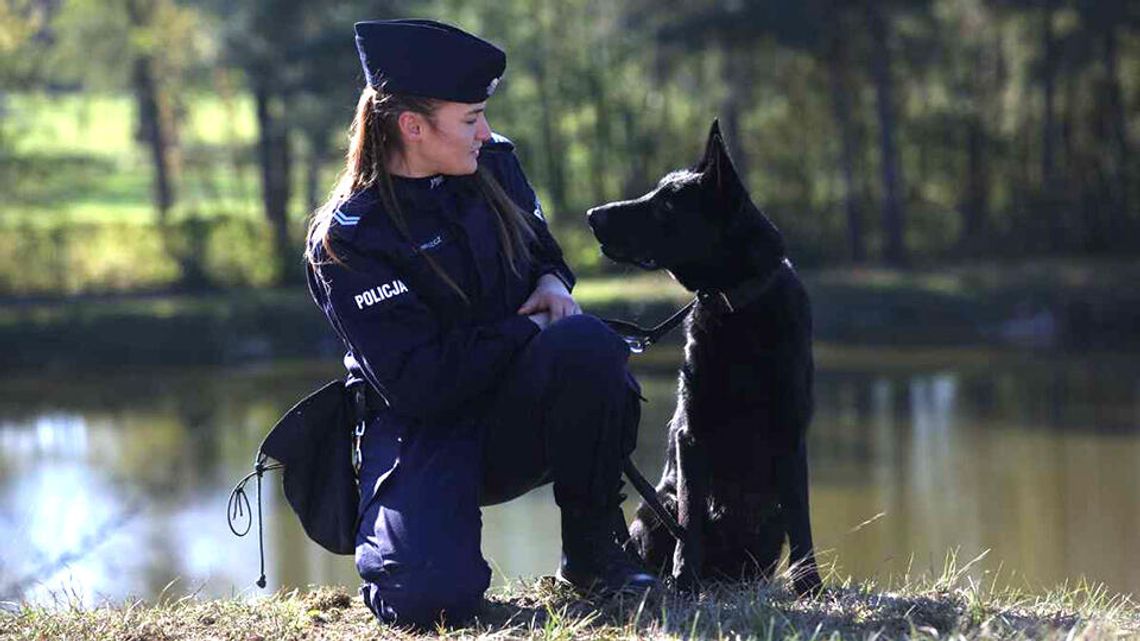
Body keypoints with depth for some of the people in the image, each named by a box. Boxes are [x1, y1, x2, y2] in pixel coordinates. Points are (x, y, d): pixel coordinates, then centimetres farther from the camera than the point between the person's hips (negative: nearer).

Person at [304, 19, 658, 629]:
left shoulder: (494, 165, 4)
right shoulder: (346, 240, -15)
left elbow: (541, 246, 24)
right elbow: (418, 383, -21)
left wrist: (553, 281, -2)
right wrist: (530, 331, -16)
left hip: (516, 418, 5)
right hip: (423, 431, -4)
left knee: (588, 343, -30)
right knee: (431, 596, -30)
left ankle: (591, 549, -13)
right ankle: (391, 538, 10)